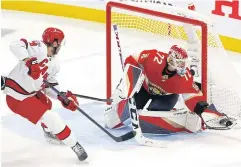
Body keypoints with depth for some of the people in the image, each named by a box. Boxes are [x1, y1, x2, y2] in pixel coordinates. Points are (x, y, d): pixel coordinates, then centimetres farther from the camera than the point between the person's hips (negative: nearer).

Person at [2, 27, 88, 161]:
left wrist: (64, 97, -4)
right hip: (18, 98, -10)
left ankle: (50, 133, 57)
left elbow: (50, 86, 11)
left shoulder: (53, 65, 8)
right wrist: (28, 60, -41)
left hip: (30, 93, 10)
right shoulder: (39, 48, -19)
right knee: (52, 120, -10)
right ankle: (74, 145, 2)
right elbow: (15, 45, -29)